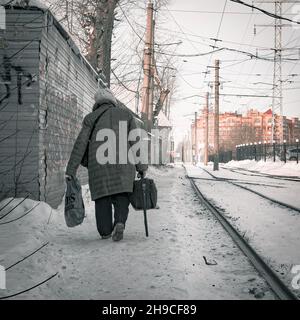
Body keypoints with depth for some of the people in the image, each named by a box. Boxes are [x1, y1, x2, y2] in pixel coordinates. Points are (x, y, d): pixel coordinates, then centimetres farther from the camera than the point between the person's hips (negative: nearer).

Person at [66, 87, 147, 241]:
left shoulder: (91, 118, 10)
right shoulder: (126, 114, 11)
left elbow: (80, 144, 2)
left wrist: (70, 170, 3)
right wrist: (142, 167, 8)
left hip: (98, 162, 0)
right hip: (123, 162, 0)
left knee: (102, 197, 12)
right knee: (121, 195, 7)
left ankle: (105, 231, 13)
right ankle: (120, 222, -17)